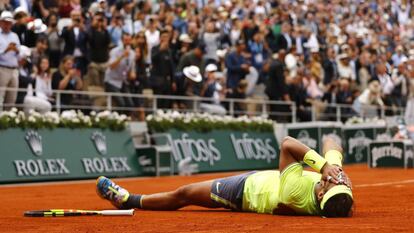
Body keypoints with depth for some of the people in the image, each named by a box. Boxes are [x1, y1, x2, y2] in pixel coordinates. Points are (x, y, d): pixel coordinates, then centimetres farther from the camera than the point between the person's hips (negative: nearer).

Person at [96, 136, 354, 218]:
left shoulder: (294, 193, -47)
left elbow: (287, 144, -39)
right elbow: (331, 142, -19)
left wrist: (323, 163, -45)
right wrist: (330, 164, -38)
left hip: (246, 190, -6)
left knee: (183, 195, 11)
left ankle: (128, 200, 32)